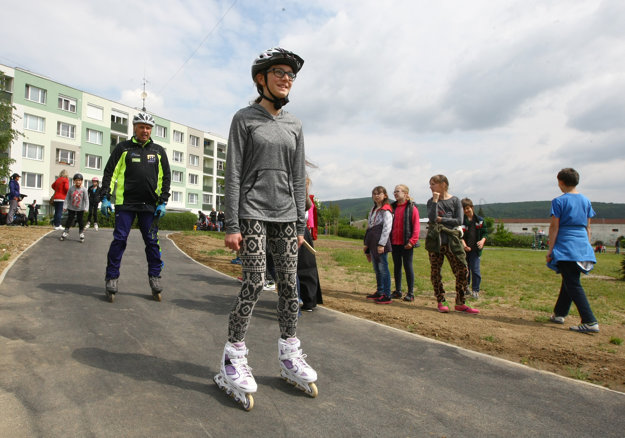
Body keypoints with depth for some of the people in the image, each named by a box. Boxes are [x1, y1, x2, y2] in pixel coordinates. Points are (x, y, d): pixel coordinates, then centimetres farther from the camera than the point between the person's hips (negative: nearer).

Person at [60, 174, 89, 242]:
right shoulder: (71, 188, -4)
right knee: (69, 220, 6)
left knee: (81, 220, 4)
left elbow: (86, 199, -9)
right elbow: (67, 198, 0)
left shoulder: (84, 189, -8)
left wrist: (86, 208, -17)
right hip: (71, 208, 1)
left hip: (80, 209, -1)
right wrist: (65, 206, -3)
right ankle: (66, 232, 17)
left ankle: (81, 233, 15)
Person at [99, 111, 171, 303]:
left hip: (149, 205, 2)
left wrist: (163, 202, 3)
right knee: (119, 240, -1)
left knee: (152, 241, 3)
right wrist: (105, 197, -4)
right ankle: (112, 277, 10)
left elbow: (165, 177, 11)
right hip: (125, 203, -1)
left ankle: (155, 276, 14)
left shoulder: (158, 151, 12)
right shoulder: (123, 148, 7)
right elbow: (110, 172, 5)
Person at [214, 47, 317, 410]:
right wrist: (231, 225, -10)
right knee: (254, 283, -11)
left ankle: (290, 355, 20)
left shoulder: (294, 125, 15)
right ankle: (234, 358, 6)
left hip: (285, 215, 5)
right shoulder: (244, 119, 3)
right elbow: (233, 173, -4)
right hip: (253, 212, -4)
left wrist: (300, 225, 8)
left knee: (289, 283, 5)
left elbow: (299, 177, 13)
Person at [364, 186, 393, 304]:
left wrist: (381, 244, -19)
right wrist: (366, 243, 18)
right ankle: (379, 292, 23)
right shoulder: (373, 210, 20)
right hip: (372, 244, 8)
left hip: (380, 244, -8)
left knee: (383, 268, -7)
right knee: (376, 269, 13)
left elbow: (387, 228, -14)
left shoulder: (386, 210, -6)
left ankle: (387, 295, -3)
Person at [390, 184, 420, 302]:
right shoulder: (393, 207, 10)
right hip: (395, 242, 6)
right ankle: (397, 291, 21)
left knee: (408, 266, 1)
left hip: (406, 243, -5)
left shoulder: (412, 208, -6)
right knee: (396, 266, 11)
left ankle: (410, 293, 10)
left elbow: (416, 226, -10)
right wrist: (389, 239, 7)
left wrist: (412, 241, -17)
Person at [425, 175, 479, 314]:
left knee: (462, 269, -3)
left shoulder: (455, 200, 3)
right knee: (435, 272, 3)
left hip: (452, 240, -1)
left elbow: (459, 221, -6)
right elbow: (432, 218, -12)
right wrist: (435, 200, -12)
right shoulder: (431, 201, 6)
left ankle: (460, 303, 9)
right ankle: (441, 302, 16)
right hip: (435, 240, 1)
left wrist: (441, 219, -8)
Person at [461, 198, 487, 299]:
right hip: (465, 249, 0)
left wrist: (482, 241, -10)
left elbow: (484, 233, 11)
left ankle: (475, 290, 4)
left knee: (475, 269, -6)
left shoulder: (479, 220, 6)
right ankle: (465, 287, 30)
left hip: (475, 249, 0)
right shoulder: (461, 220, -1)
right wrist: (464, 244, -21)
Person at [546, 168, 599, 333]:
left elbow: (554, 227, -9)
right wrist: (587, 247, 20)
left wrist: (550, 250, -5)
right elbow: (588, 227, 14)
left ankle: (590, 322, -10)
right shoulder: (586, 200, 11)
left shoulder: (559, 201, -7)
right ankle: (559, 313, 28)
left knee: (573, 284, -5)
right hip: (583, 246, 7)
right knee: (569, 281, 16)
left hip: (565, 247, -7)